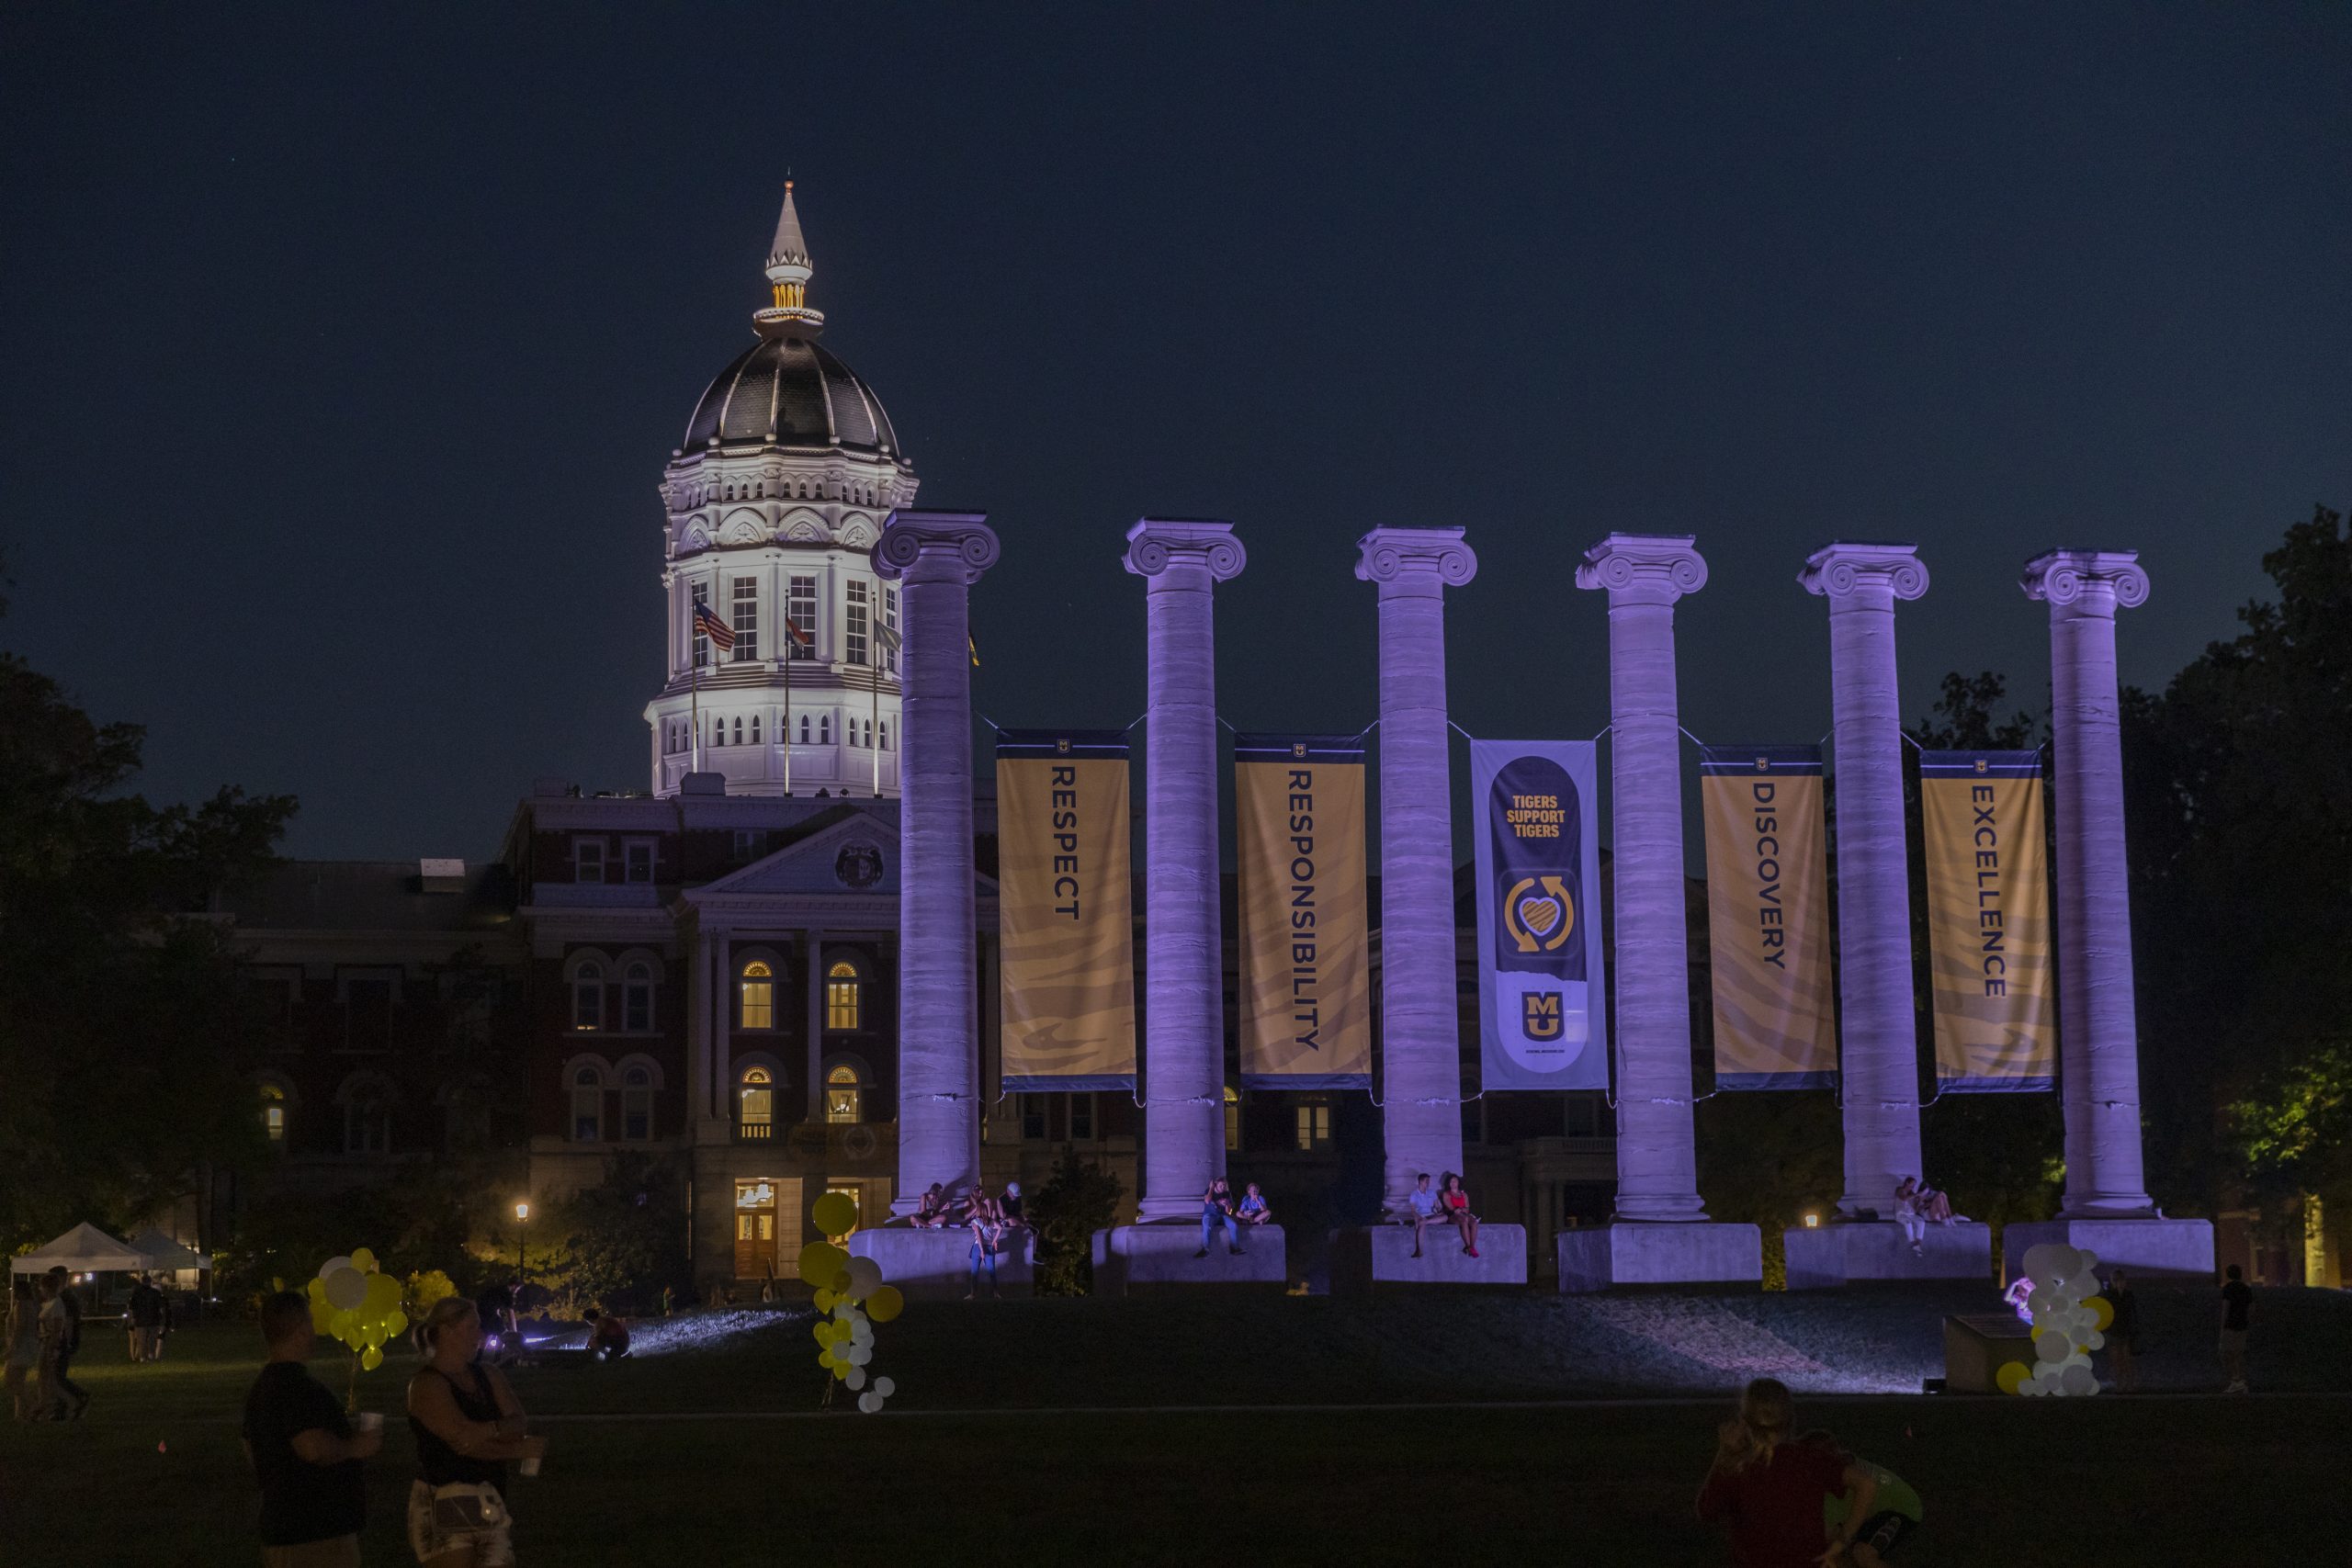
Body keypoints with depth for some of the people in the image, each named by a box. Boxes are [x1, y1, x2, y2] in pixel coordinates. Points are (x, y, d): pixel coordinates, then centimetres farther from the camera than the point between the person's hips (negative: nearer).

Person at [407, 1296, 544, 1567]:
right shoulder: (427, 1384, -7)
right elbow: (462, 1438, -16)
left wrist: (489, 1430, -21)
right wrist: (521, 1450, -8)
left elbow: (518, 1425, 2)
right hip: (445, 1502, -6)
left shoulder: (488, 1376, 14)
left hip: (490, 1505, 6)